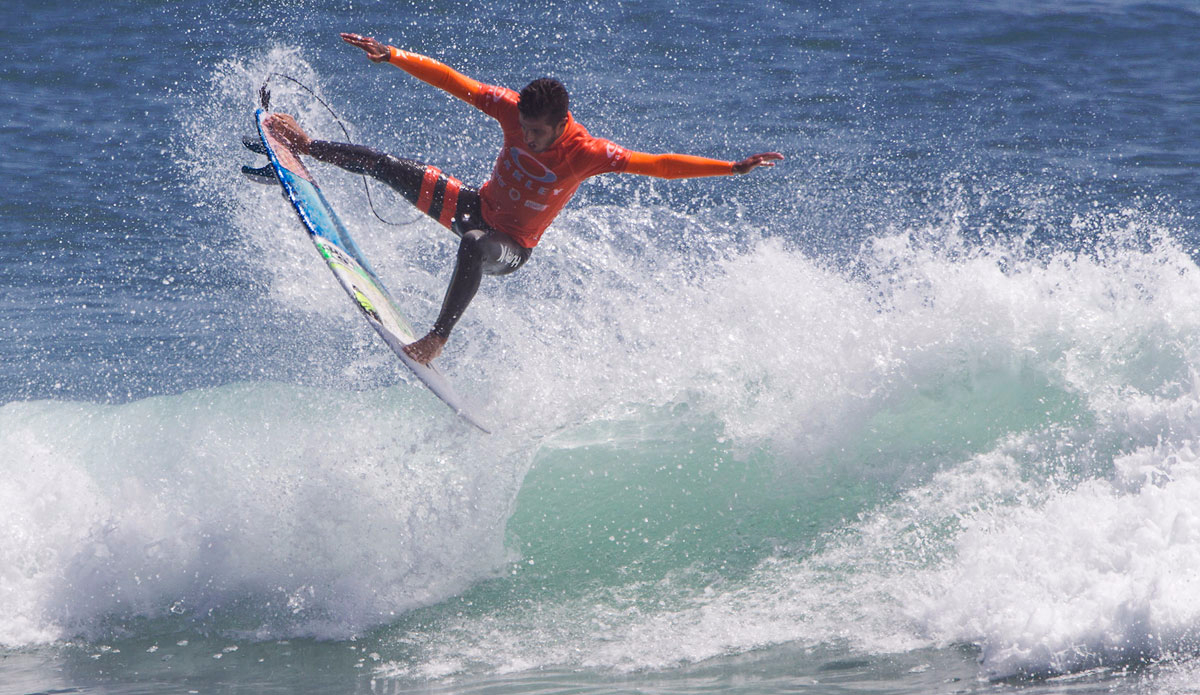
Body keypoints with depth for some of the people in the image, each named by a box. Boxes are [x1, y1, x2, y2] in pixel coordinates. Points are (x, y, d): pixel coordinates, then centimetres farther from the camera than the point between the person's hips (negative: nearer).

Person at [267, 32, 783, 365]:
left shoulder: (586, 154, -29)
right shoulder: (512, 109, -19)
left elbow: (659, 165, -30)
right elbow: (452, 81, -15)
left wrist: (734, 168, -38)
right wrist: (393, 57, -20)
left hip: (511, 247, -5)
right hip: (479, 207, 5)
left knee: (472, 246, -41)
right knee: (391, 168, -1)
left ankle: (439, 337, -33)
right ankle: (308, 149, 22)